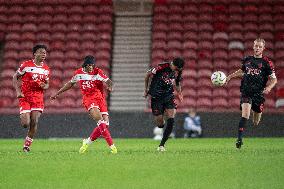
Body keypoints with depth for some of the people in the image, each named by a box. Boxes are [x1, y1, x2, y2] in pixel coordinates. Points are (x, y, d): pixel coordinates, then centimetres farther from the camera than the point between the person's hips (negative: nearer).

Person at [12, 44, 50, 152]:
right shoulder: (26, 65, -5)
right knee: (25, 124, -12)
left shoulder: (46, 69, 9)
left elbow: (47, 84, 20)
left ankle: (27, 145, 7)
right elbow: (15, 77, 2)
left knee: (34, 122, -8)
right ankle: (23, 117, 28)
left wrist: (44, 86, -5)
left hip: (38, 97, 4)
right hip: (25, 97, -3)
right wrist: (18, 91, -10)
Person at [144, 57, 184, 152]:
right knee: (160, 124, -4)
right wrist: (146, 90, 1)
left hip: (169, 97, 4)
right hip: (156, 97, -4)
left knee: (171, 120, -15)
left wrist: (179, 92, 4)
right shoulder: (162, 67, -18)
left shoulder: (178, 71, 0)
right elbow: (148, 74, -5)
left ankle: (162, 145, -7)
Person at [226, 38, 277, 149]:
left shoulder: (266, 63, -1)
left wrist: (268, 87, -18)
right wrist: (230, 76, 22)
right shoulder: (247, 60, 9)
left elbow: (274, 79, 1)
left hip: (258, 93, -1)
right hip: (246, 92, 1)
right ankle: (239, 139, -26)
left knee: (256, 122, 8)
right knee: (245, 113, -24)